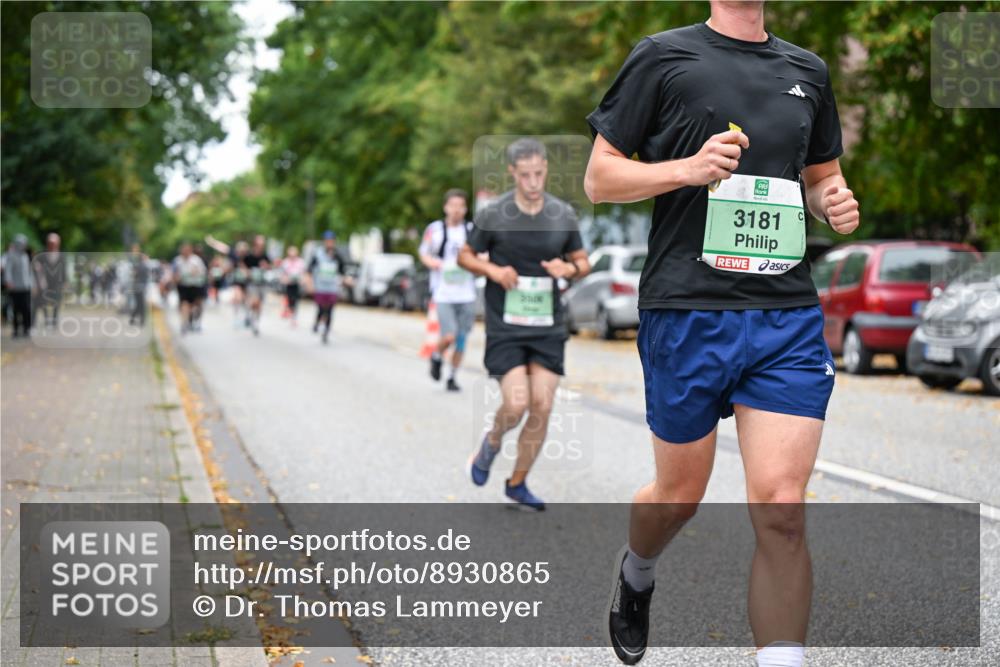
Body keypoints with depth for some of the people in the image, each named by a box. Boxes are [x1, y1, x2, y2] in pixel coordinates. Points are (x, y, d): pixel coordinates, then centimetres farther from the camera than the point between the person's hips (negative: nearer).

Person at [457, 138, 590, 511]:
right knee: (516, 405, -14)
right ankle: (491, 442, 21)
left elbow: (582, 262, 13)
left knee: (542, 408, -1)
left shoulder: (563, 214, 3)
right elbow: (465, 256, 6)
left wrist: (570, 269, -10)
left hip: (548, 326, 3)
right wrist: (493, 271, -14)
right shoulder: (493, 214, -5)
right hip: (505, 326, -3)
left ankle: (518, 483, 17)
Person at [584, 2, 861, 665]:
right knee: (680, 496, 13)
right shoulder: (663, 56, 1)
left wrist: (837, 201, 4)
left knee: (781, 512, -8)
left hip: (789, 317, 3)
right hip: (687, 312, -2)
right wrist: (687, 168, -16)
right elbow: (599, 178, 1)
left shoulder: (809, 70, 14)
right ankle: (635, 574, 47)